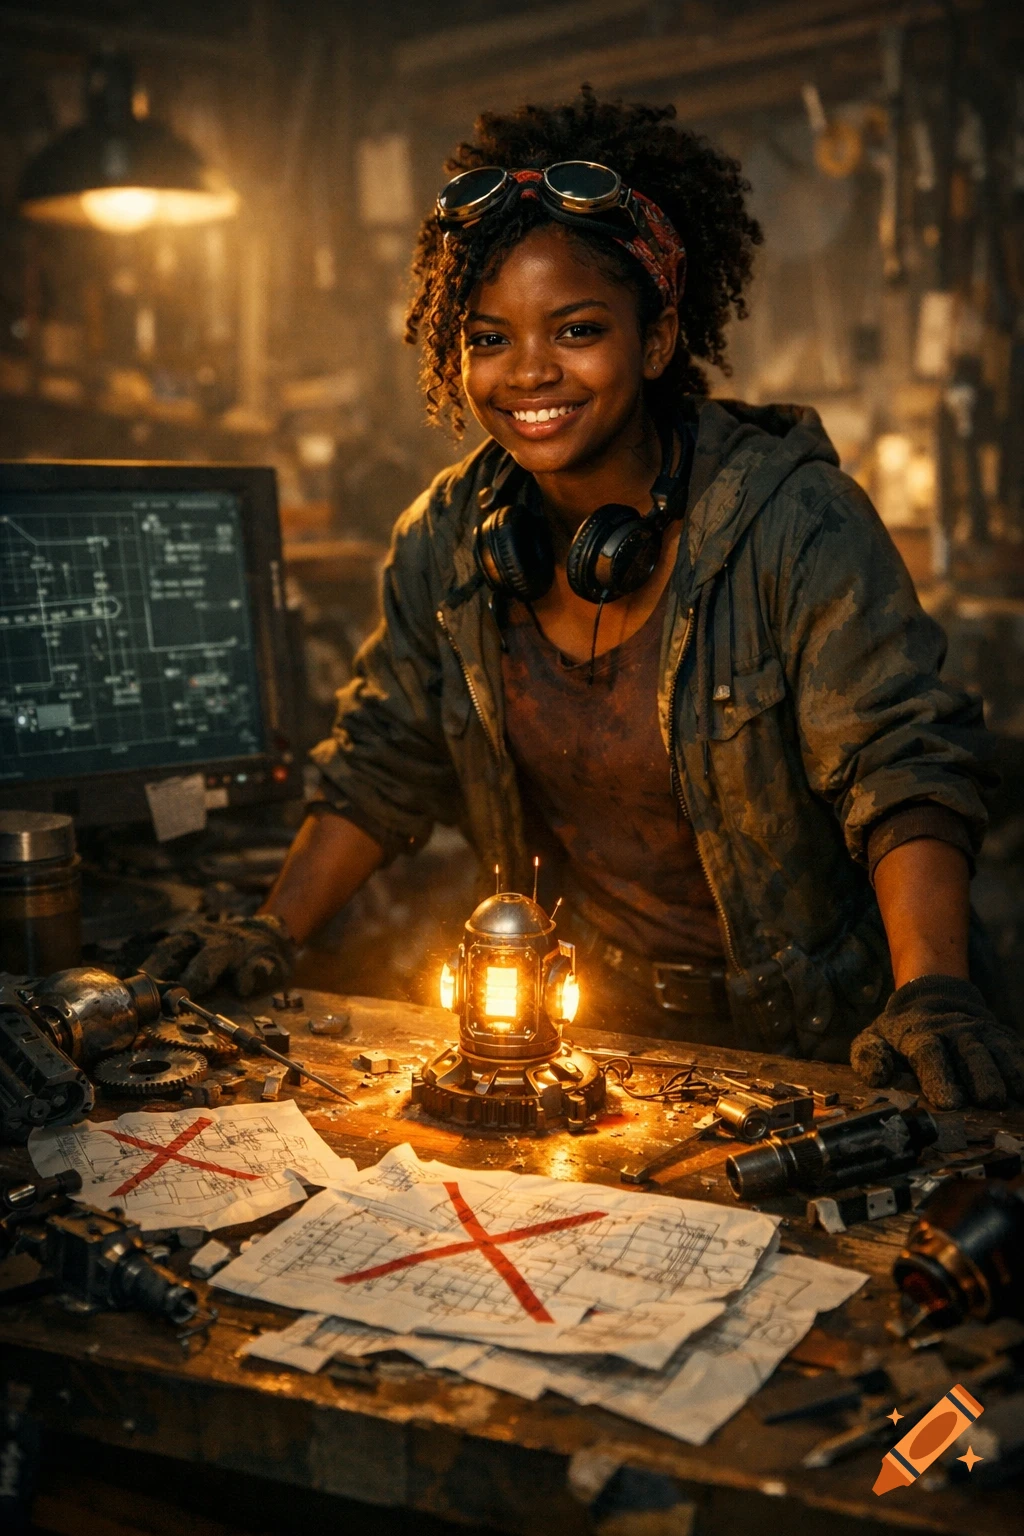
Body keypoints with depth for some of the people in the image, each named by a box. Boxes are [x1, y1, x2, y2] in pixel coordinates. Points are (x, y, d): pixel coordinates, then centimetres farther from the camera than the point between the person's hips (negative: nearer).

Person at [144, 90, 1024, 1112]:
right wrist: (271, 935, 0)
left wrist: (934, 993, -33)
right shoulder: (446, 539, 0)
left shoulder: (791, 519, -14)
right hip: (591, 1022, 3)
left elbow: (903, 766, -18)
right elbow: (383, 760, 10)